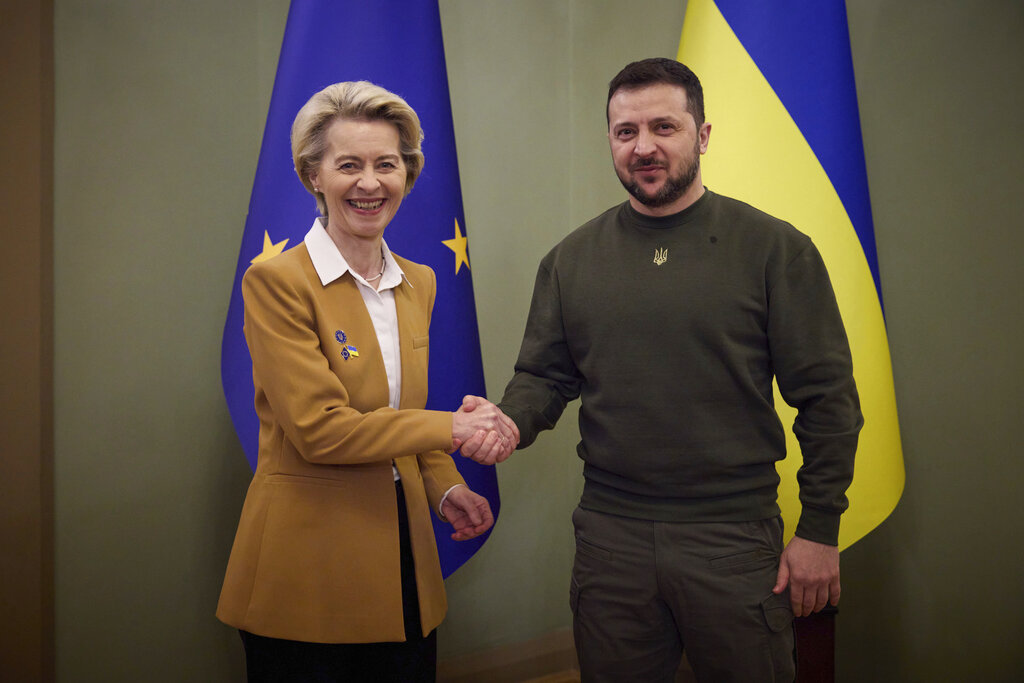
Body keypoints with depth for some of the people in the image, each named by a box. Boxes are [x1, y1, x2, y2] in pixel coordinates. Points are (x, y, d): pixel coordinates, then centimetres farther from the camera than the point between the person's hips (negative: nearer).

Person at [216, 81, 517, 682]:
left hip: (404, 563, 6)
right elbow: (319, 428, -18)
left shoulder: (419, 283, 9)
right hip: (308, 572, -5)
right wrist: (452, 428, -17)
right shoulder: (277, 283, -11)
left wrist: (445, 488, 0)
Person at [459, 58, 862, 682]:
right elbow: (545, 374, 10)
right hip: (610, 537, 3)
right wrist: (510, 420, -12)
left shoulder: (775, 248, -4)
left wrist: (819, 530, -6)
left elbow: (827, 396, -4)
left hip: (734, 537, -2)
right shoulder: (571, 259, 6)